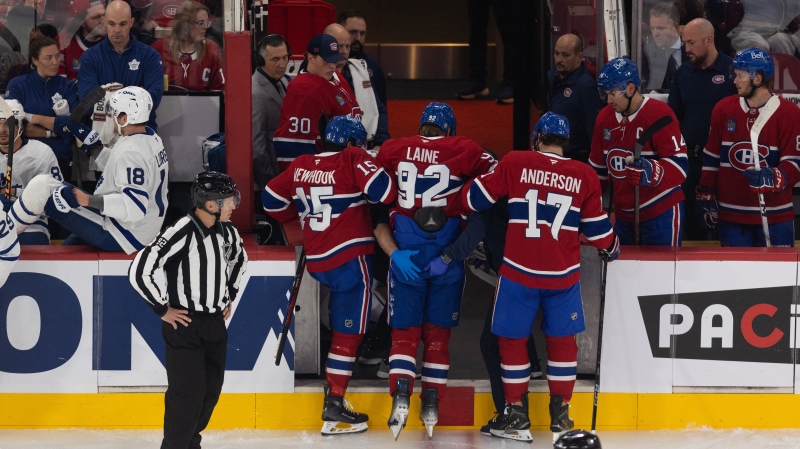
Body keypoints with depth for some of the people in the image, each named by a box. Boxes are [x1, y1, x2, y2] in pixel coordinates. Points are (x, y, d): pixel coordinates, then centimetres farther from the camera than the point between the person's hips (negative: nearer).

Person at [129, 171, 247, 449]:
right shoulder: (182, 233, -23)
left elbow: (239, 259, 26)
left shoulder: (226, 230, 1)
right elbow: (138, 271, -25)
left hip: (215, 322, 7)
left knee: (211, 390, 14)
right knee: (188, 393, -6)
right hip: (184, 325, -7)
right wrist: (162, 309, -16)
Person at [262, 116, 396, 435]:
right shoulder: (353, 159, -8)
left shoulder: (300, 166, 9)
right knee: (348, 332, -3)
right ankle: (334, 404, -5)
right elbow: (382, 190, -22)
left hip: (316, 261, 7)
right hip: (350, 259, -7)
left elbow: (273, 199, 17)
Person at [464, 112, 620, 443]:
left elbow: (476, 198, 3)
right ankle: (561, 413, 20)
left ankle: (516, 415, 10)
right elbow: (596, 228, 8)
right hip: (563, 274, 2)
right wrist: (610, 249, 29)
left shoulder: (515, 164, -4)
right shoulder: (584, 176, 2)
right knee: (562, 340, 16)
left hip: (519, 270, -2)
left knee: (512, 339, 9)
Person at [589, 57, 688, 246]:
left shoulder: (659, 114, -15)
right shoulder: (605, 117, 7)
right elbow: (598, 167, 19)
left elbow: (680, 165, -19)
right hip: (624, 214, 7)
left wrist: (651, 172, -37)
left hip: (661, 212, -6)